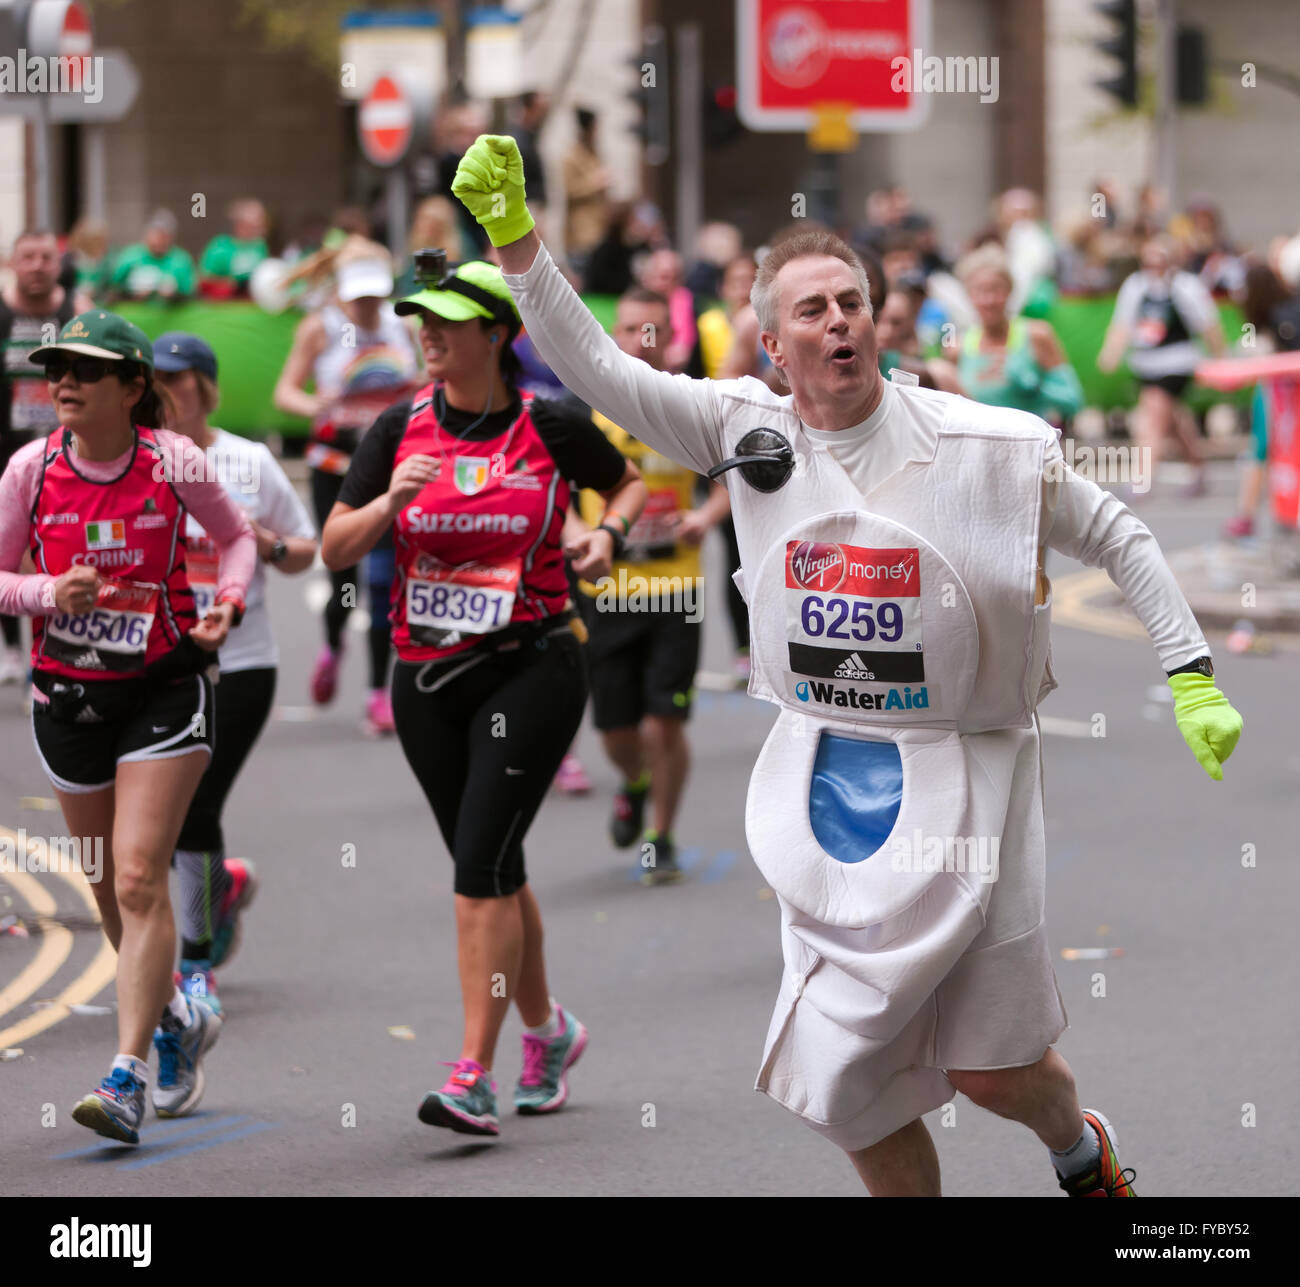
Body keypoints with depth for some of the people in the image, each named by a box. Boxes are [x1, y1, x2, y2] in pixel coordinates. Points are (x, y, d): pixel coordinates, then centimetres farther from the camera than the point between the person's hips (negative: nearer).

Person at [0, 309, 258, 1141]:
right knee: (111, 890, 13)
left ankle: (129, 1075, -14)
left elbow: (237, 535, 9)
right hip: (67, 695, 4)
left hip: (164, 689, -3)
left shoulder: (172, 462, -8)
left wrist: (228, 604, -9)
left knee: (139, 879, -14)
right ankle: (179, 1020, 39)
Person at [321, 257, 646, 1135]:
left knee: (482, 863, -14)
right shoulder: (401, 430, 3)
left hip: (532, 670, -4)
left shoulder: (551, 426, -5)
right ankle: (547, 1029, 36)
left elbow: (630, 484, 13)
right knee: (491, 868, 14)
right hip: (428, 675, 4)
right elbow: (335, 550, 3)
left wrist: (607, 534, -7)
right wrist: (390, 502, -15)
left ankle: (474, 1078, -13)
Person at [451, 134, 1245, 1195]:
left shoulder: (986, 444, -9)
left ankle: (1083, 1152, 36)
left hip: (959, 776, -3)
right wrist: (514, 234, -15)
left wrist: (1194, 679, -4)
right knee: (846, 1083, 2)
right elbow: (594, 366, -3)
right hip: (821, 778, 3)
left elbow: (1117, 538, 2)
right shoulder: (745, 430, -1)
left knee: (991, 1066, 2)